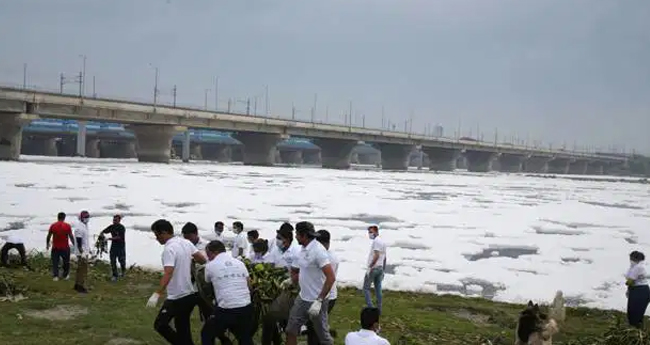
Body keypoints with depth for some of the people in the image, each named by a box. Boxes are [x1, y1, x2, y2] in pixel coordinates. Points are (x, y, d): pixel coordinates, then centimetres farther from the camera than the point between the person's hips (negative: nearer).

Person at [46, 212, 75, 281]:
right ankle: (66, 275, 20)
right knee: (66, 262, 14)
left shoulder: (53, 225, -2)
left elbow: (48, 236, 5)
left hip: (55, 248, 1)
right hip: (65, 247, -1)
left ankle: (55, 276, 3)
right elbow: (71, 236, -5)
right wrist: (74, 244, 9)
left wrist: (47, 244, 20)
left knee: (55, 262, 8)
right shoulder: (67, 226, -7)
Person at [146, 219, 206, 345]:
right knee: (183, 328, 17)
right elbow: (202, 260, 9)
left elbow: (168, 274, -30)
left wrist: (157, 294, -36)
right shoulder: (186, 242, 5)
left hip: (176, 297, -9)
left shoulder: (169, 249, -19)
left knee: (160, 325, 1)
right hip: (190, 294, 9)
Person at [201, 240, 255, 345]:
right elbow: (249, 286, 13)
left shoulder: (210, 265, 1)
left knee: (207, 335, 19)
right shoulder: (240, 263, 11)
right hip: (246, 308, 4)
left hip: (226, 310, -4)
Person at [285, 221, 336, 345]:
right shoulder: (304, 249, 5)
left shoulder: (318, 251, -21)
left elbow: (331, 278, -25)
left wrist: (319, 301, -27)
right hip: (302, 298, 8)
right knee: (291, 330, 11)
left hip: (315, 301, -8)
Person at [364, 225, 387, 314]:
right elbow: (384, 258, 19)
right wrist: (383, 270, 23)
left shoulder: (376, 241, -13)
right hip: (380, 268, 9)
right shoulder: (383, 242, 16)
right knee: (378, 289, 10)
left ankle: (370, 307, -11)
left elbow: (376, 256, -23)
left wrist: (369, 267, -22)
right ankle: (379, 309, 11)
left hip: (373, 268, -9)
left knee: (366, 288, -3)